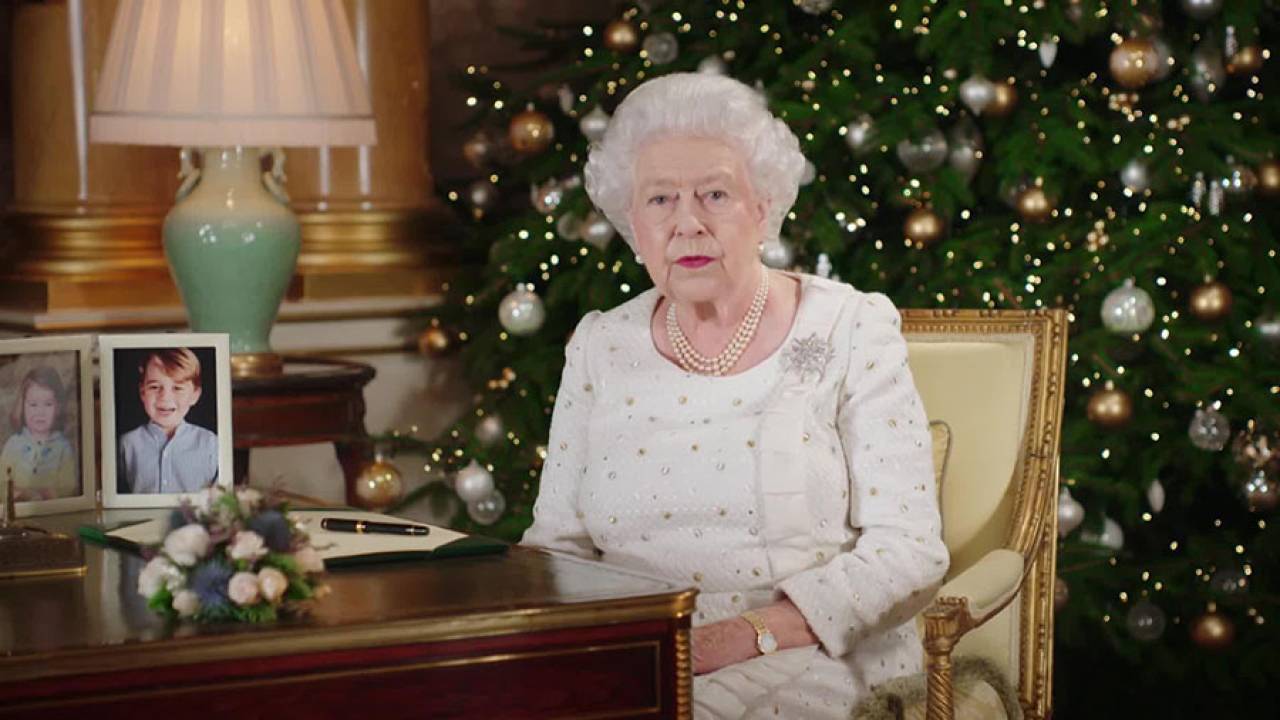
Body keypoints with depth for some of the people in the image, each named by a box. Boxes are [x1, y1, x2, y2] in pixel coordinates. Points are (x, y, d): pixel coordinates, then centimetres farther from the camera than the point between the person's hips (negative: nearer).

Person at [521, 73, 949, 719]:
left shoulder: (850, 331, 1)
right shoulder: (599, 347, 12)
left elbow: (908, 552, -6)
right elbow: (558, 542, 14)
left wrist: (749, 634, -18)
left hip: (815, 663, -3)